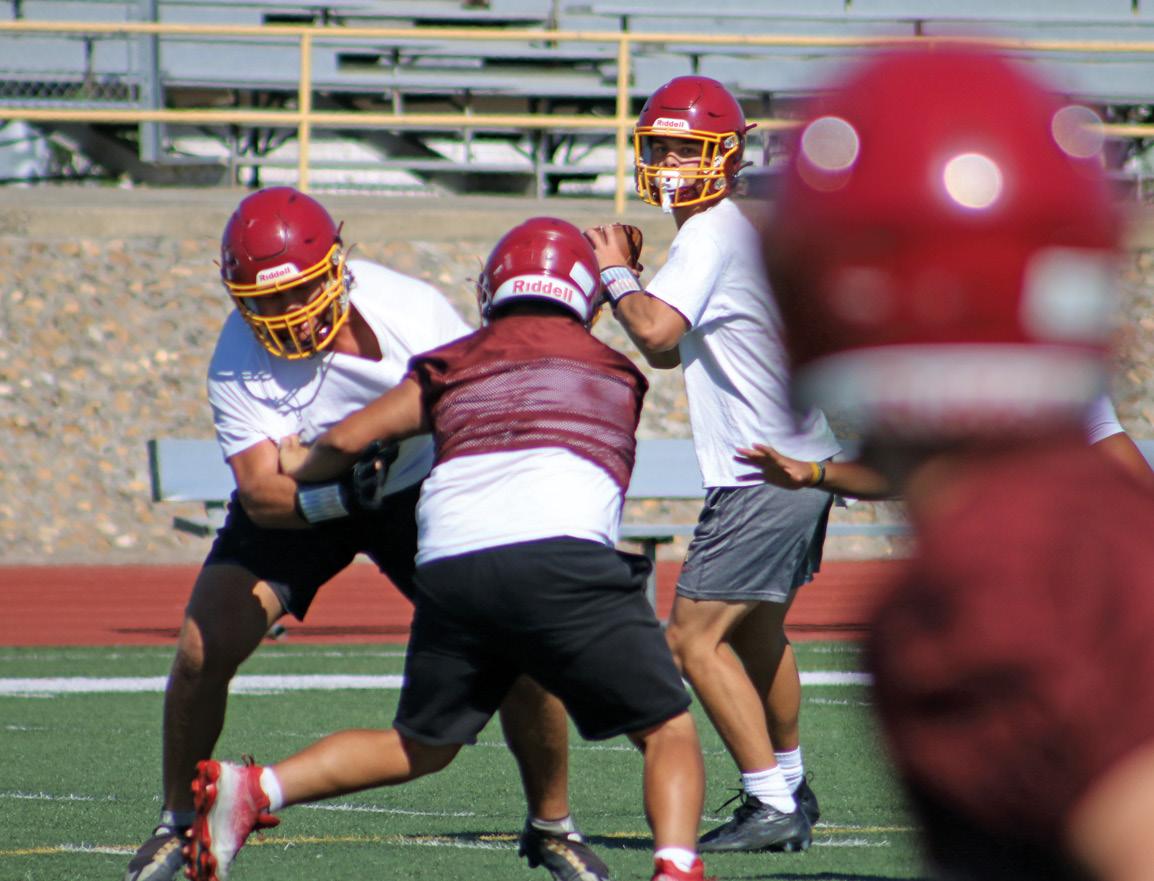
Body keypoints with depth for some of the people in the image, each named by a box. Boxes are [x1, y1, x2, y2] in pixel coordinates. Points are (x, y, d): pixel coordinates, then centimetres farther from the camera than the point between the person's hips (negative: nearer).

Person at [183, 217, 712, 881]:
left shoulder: (451, 365, 25)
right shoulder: (615, 373, 24)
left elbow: (348, 439, 23)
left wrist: (301, 467, 43)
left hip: (450, 568, 3)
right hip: (563, 553, -3)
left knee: (423, 746, 22)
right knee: (668, 730, 7)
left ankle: (252, 790, 8)